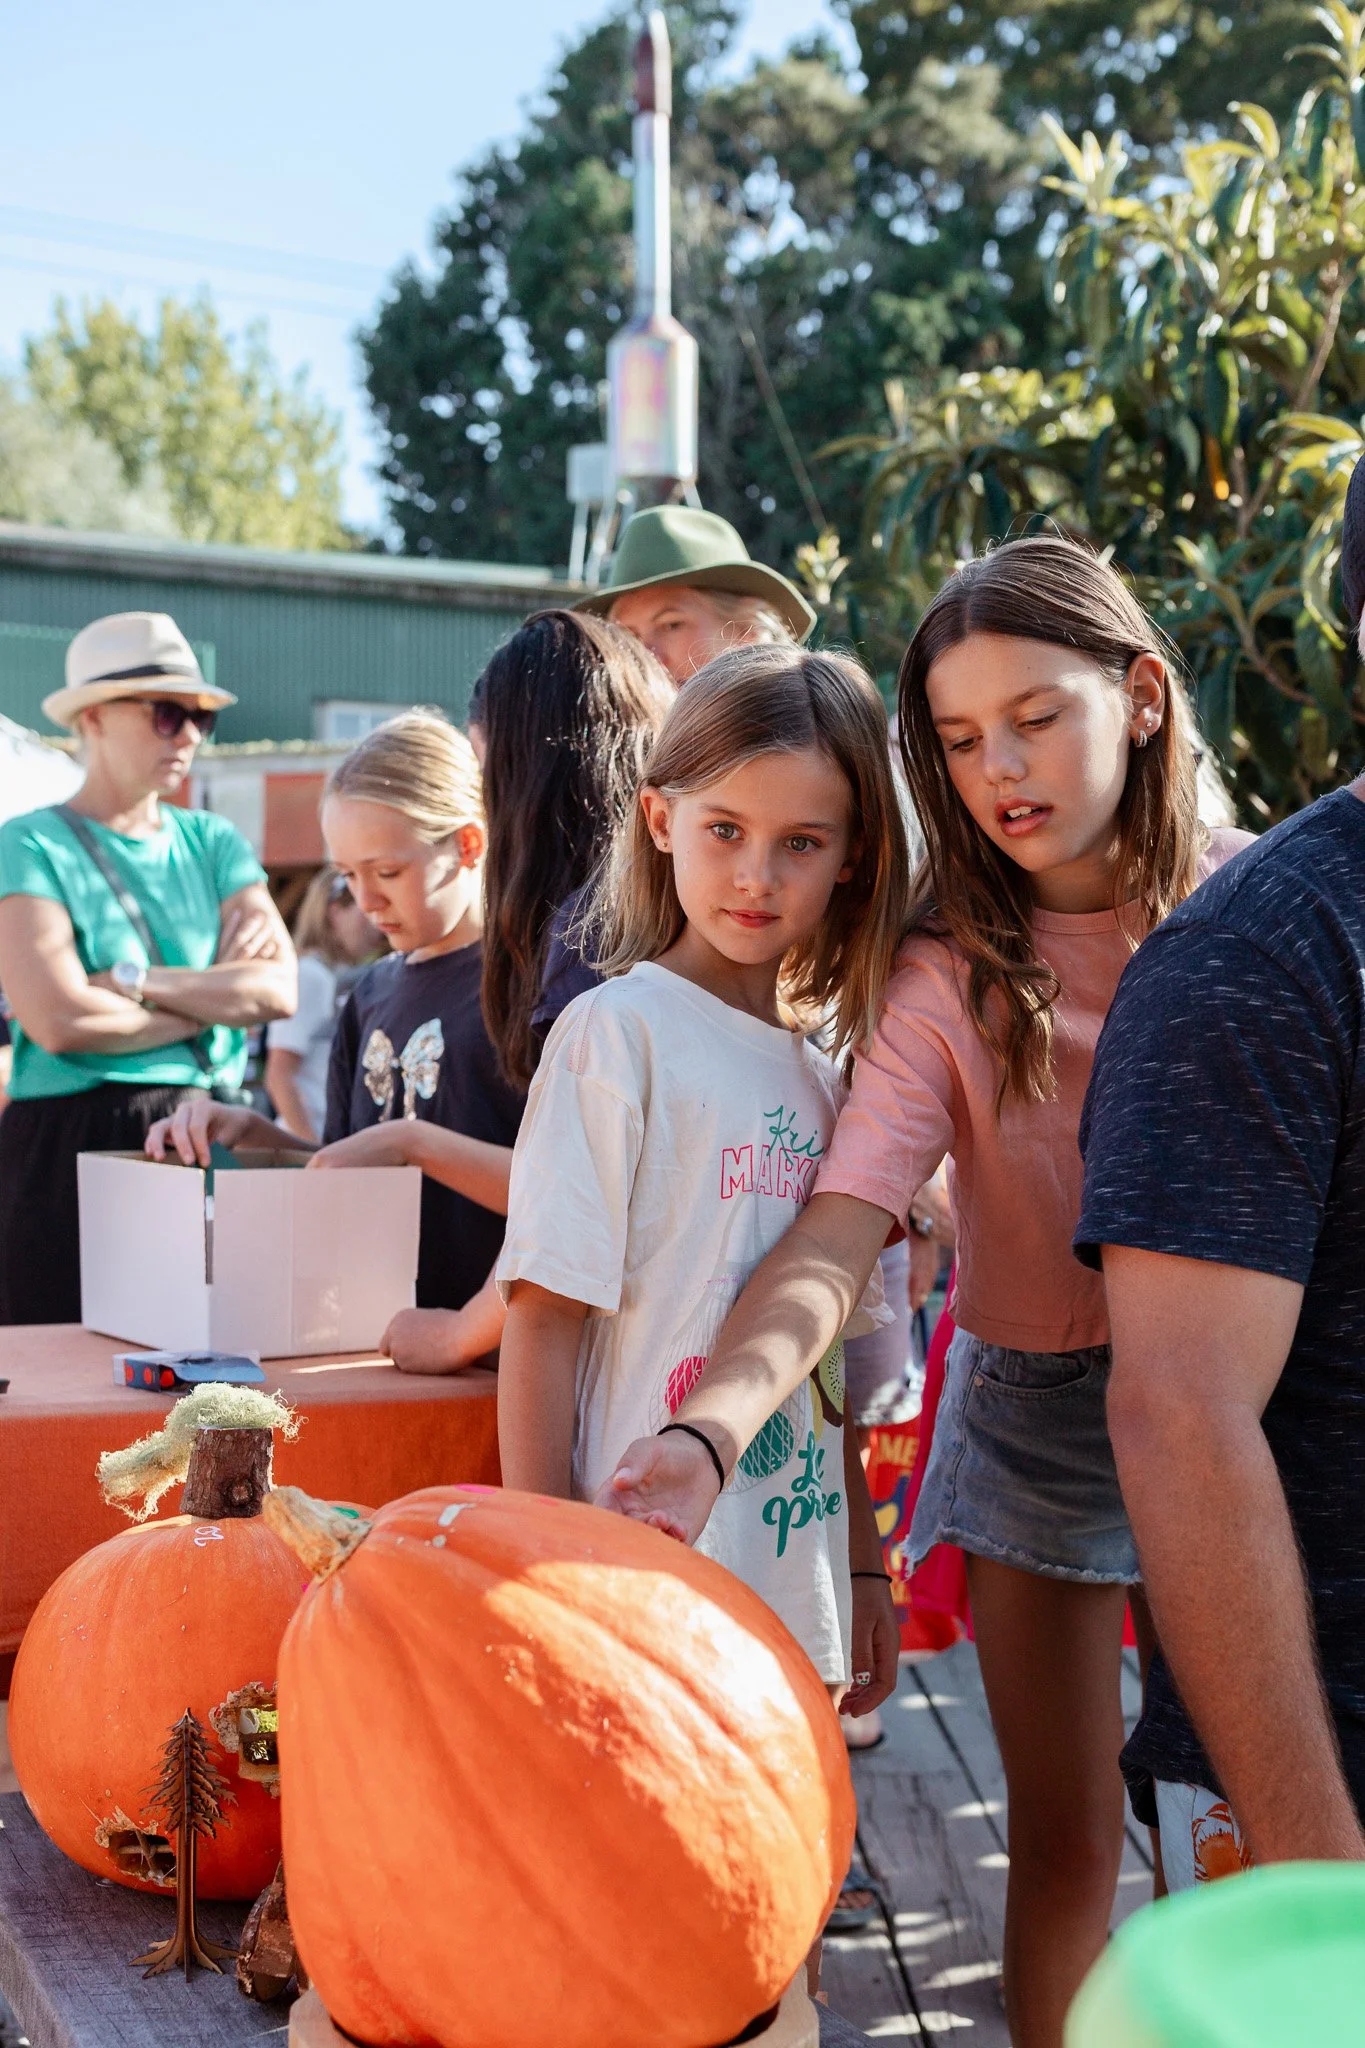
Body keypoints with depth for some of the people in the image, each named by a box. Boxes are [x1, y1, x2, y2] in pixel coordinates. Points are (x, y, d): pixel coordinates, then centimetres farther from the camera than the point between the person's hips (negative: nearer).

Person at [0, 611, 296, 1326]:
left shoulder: (213, 842, 13)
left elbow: (279, 989, -1)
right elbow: (61, 1022, -16)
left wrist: (134, 980, -11)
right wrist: (215, 1002, -4)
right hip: (71, 1145, -4)